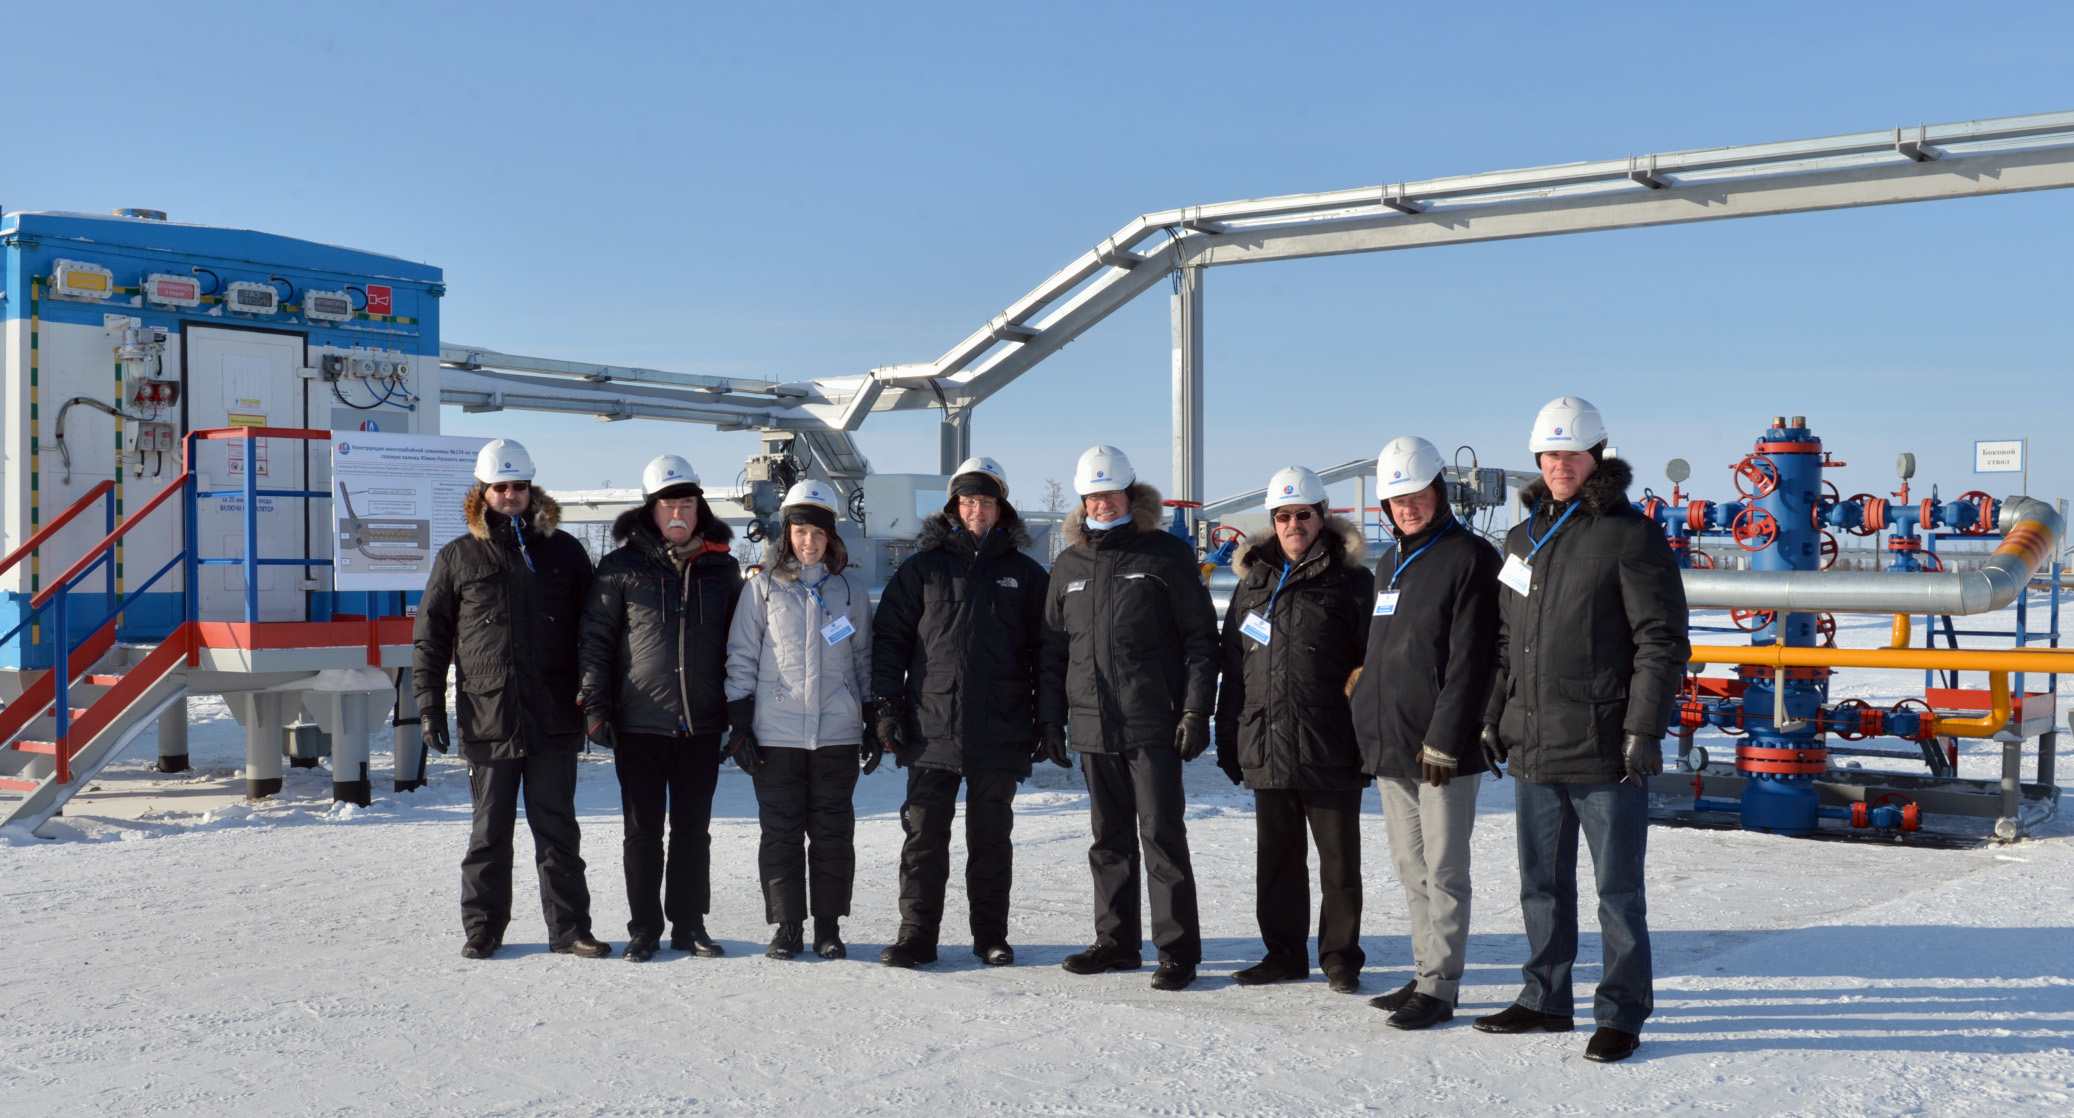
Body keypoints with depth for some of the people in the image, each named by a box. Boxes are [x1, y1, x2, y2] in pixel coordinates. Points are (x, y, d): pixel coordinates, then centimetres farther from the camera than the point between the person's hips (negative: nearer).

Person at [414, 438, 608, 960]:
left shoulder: (563, 551, 8)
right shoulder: (458, 558, 7)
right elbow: (429, 639, 8)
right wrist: (430, 707, 1)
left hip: (554, 720, 0)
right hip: (488, 720, 0)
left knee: (558, 829, 6)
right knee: (489, 831, 8)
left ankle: (569, 928, 12)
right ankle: (483, 927, 20)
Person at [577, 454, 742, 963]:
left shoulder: (722, 568, 8)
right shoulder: (622, 566, 1)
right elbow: (596, 637, 2)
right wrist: (595, 704, -6)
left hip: (702, 724, 2)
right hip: (639, 724, -2)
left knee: (693, 829, 9)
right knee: (642, 831, 5)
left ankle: (689, 925, 20)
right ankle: (644, 929, 15)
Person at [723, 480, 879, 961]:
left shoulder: (851, 587, 9)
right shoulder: (762, 586, 5)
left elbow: (865, 659, 13)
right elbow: (741, 658, 5)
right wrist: (739, 726, -1)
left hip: (838, 733, 1)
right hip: (776, 733, -1)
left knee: (833, 831, 4)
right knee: (780, 832, 3)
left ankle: (828, 926, 14)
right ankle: (786, 925, 13)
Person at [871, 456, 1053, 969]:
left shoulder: (1024, 574, 8)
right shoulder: (923, 568, 6)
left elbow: (1044, 649, 10)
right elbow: (889, 638, 6)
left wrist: (1045, 721, 4)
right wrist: (888, 707, -2)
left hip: (1000, 733, 0)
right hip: (931, 729, 0)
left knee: (991, 839, 9)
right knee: (924, 836, 2)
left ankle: (990, 935, 18)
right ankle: (916, 934, 11)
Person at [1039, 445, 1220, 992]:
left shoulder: (1168, 554, 0)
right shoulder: (1068, 567, 14)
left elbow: (1200, 636, -2)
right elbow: (1053, 649, 18)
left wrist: (1196, 709, -9)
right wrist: (1050, 715, 11)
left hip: (1154, 726, -5)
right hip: (1093, 728, 5)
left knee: (1162, 835, -3)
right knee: (1109, 840, 12)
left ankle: (1177, 950, 3)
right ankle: (1116, 941, 21)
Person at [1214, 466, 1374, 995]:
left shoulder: (1350, 582, -1)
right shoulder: (1253, 583, 13)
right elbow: (1232, 666, 15)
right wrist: (1228, 741, 11)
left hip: (1329, 751, -4)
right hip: (1265, 748, 5)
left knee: (1339, 860, 5)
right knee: (1276, 858, 12)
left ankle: (1340, 956, 15)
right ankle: (1284, 953, 23)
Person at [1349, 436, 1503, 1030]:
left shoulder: (1469, 558, -8)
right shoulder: (1390, 567, 17)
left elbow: (1467, 663, -14)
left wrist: (1445, 740, -19)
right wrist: (1371, 730, 16)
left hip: (1443, 751, -8)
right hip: (1389, 747, 8)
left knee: (1443, 873, -2)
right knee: (1411, 869, 14)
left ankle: (1438, 988, 4)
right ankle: (1426, 975, 23)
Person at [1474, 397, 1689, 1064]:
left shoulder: (1630, 535, -6)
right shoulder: (1523, 538, 13)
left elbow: (1662, 641, -10)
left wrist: (1645, 730, -15)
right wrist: (1495, 715, 14)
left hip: (1605, 754, -6)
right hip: (1533, 750, 6)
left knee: (1617, 891, 3)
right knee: (1542, 885, 16)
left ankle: (1622, 1014, 14)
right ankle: (1545, 1000, 28)